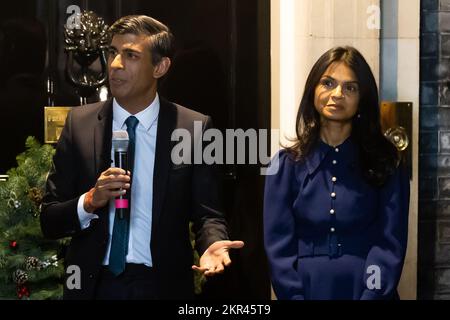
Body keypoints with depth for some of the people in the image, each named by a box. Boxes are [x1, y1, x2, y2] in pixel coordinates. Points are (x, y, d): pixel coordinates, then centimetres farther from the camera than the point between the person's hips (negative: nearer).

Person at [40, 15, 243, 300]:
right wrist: (90, 201, -20)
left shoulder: (194, 128, -5)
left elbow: (207, 213, -3)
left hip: (163, 286, -1)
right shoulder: (80, 123, -1)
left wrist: (213, 244, -24)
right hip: (94, 285, 1)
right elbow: (49, 221, -1)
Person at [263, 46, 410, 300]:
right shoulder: (287, 165, 1)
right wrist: (295, 296, -14)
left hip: (368, 291, 0)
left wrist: (371, 296, -18)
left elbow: (390, 245, -7)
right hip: (308, 290, 1)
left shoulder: (385, 163, -1)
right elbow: (279, 247, -3)